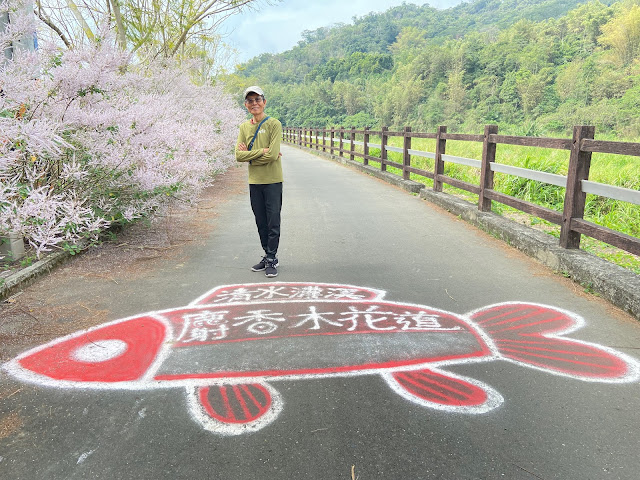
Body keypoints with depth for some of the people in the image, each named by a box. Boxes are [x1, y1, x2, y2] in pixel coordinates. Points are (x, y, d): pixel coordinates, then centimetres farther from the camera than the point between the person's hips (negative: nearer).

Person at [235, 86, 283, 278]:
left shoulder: (274, 124, -6)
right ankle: (268, 256, 24)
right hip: (254, 182, 5)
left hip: (272, 181, -5)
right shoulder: (244, 127, 9)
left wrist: (249, 155, -9)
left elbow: (273, 155, -18)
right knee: (261, 223, 12)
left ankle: (272, 260, 7)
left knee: (273, 223, -2)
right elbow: (239, 155, -2)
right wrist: (262, 151, -12)